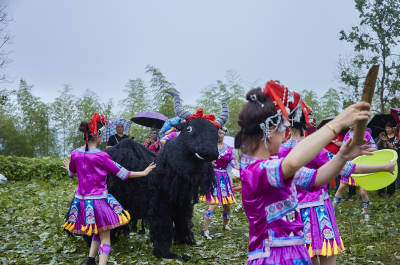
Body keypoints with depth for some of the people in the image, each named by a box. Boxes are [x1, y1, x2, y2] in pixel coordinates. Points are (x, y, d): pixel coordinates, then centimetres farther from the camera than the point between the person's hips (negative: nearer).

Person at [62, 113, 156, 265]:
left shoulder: (75, 154, -2)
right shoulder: (101, 156, -17)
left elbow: (71, 174, 17)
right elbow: (122, 173, -10)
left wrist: (69, 168, 41)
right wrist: (144, 173, 1)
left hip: (81, 201, 6)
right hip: (98, 200, -6)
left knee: (97, 233, 25)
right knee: (105, 239, 3)